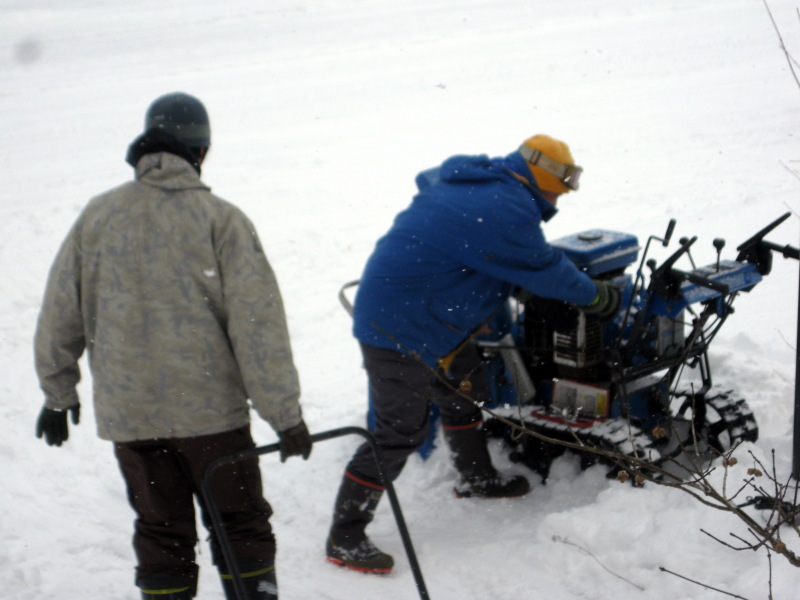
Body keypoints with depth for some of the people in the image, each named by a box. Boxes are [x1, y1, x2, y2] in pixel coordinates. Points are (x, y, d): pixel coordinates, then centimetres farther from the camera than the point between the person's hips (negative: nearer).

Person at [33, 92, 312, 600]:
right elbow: (258, 325, -11)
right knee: (241, 527, 11)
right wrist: (285, 414, -6)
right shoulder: (221, 219, -8)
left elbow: (60, 315, 8)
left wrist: (58, 395, 21)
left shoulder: (98, 216, 2)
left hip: (128, 415, 3)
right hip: (211, 410, -3)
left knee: (161, 534, 14)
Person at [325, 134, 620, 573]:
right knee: (400, 432, -7)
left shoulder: (470, 177, 7)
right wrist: (597, 297, 5)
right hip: (400, 327, -11)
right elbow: (544, 271, -12)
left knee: (463, 390, 23)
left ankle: (476, 478, 43)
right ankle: (344, 539, 1)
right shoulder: (507, 210, -22)